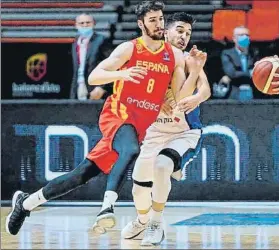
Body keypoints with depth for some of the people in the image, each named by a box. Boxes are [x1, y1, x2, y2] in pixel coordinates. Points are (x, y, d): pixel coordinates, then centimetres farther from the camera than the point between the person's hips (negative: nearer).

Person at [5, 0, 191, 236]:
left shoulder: (175, 56, 4)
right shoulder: (129, 49, -7)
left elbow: (180, 97, -1)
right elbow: (93, 77, -15)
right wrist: (122, 74, -31)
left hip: (142, 125, 4)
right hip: (118, 115, -4)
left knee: (85, 172, 0)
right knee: (131, 150, -39)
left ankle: (26, 202, 12)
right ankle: (107, 206, -43)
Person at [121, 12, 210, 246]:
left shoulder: (188, 60, -11)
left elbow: (205, 88, -27)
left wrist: (196, 98, -50)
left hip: (185, 132, -4)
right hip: (155, 131, 4)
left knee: (162, 165, -31)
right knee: (139, 183, 5)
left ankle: (156, 225, -13)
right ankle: (142, 221, 39)